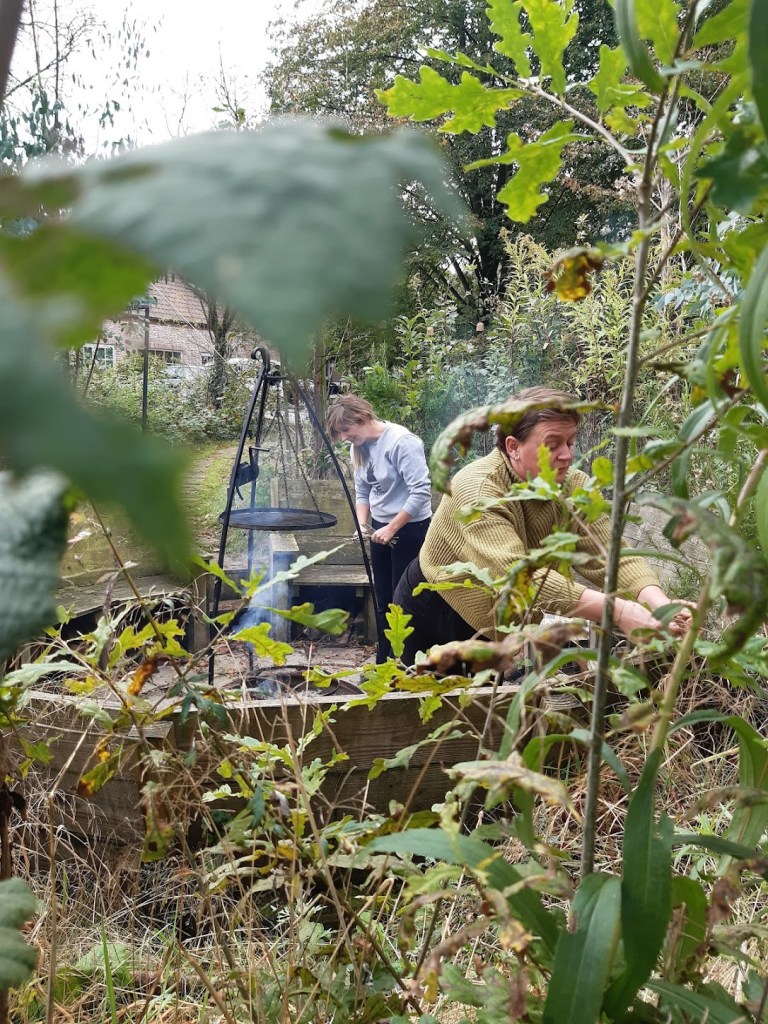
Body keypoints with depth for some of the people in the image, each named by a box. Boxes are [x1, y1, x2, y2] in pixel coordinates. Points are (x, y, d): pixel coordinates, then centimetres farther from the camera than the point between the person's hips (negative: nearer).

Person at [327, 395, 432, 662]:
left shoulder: (401, 441, -20)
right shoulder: (359, 447, 5)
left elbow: (421, 492, -24)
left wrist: (392, 527, -21)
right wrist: (361, 524, -2)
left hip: (410, 529, -8)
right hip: (380, 529, 8)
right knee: (383, 600, 13)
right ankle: (383, 664, 25)